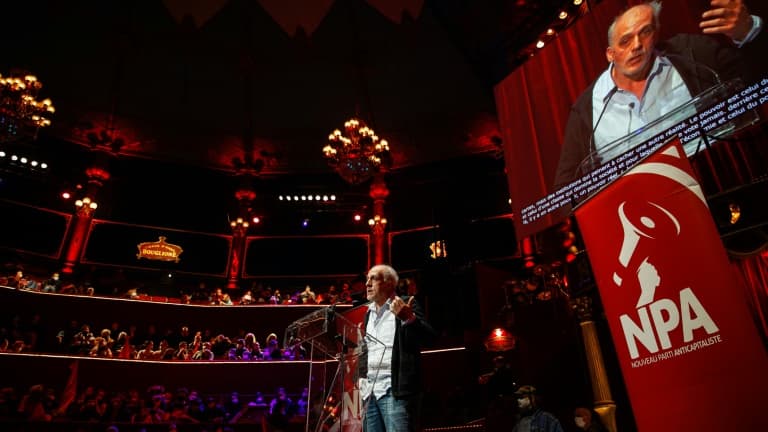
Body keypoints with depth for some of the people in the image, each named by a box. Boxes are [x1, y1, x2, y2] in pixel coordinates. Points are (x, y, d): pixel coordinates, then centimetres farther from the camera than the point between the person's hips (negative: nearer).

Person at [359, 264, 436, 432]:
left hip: (396, 390, -6)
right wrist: (362, 376, 11)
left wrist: (409, 317, -31)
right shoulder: (369, 312, 17)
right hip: (371, 391, 7)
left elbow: (428, 336, -15)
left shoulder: (407, 304, -2)